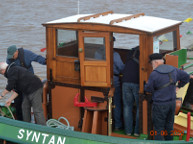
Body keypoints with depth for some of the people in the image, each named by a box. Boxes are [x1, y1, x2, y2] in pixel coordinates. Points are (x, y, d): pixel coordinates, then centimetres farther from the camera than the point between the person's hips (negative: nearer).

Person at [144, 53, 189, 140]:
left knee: (158, 128, 1)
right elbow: (186, 76, 16)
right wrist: (178, 86, 20)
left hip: (160, 104, -6)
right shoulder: (173, 70, 3)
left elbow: (148, 89, -10)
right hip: (172, 102, 7)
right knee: (169, 126, 18)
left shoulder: (154, 74, -17)